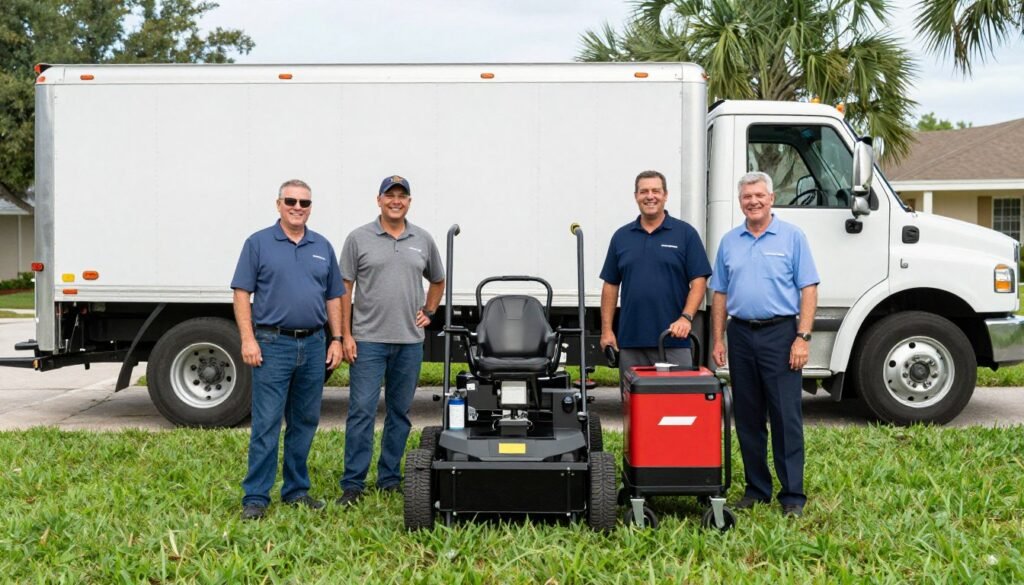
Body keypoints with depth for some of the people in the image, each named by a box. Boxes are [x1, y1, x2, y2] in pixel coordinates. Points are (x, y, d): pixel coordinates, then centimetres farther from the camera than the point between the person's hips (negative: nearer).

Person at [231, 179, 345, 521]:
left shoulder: (323, 247, 12)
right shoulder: (259, 243, 0)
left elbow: (333, 297, 14)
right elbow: (242, 293, -4)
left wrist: (337, 339, 6)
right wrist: (248, 339, -12)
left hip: (313, 345, 5)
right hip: (273, 344, -4)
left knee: (305, 422, 11)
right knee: (266, 424, -4)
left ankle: (296, 490, 21)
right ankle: (255, 497, 1)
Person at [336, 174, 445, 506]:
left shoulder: (423, 241, 9)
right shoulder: (359, 239, 0)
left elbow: (438, 281, 24)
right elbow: (344, 289, -1)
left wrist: (429, 311, 10)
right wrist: (345, 335, -7)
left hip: (410, 341, 4)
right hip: (368, 340, -3)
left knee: (400, 413, 10)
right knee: (362, 411, -5)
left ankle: (390, 479, 20)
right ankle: (352, 484, 1)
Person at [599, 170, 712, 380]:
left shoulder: (685, 233, 2)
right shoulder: (621, 236, 11)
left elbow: (699, 281, -3)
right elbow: (611, 285, 12)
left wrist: (686, 317, -17)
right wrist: (606, 329, 5)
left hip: (673, 339, -3)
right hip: (630, 340, 3)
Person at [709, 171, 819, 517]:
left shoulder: (792, 237, 1)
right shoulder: (729, 242, 12)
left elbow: (808, 290, -4)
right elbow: (720, 294, 14)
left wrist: (802, 337, -13)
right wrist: (717, 341, 7)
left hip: (780, 333, -4)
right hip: (741, 335, 4)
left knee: (786, 417, -4)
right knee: (748, 418, 9)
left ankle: (792, 495, 2)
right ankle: (756, 488, 19)